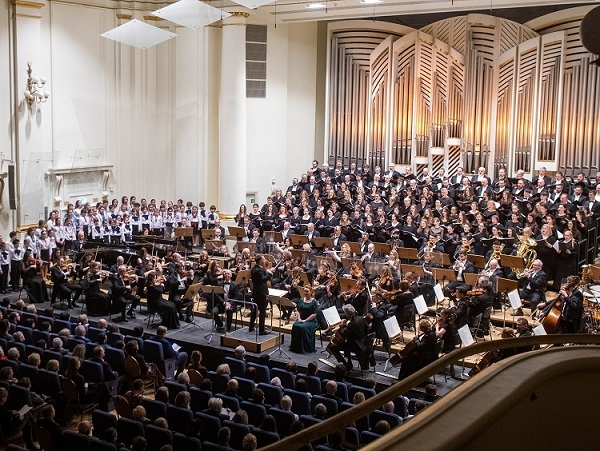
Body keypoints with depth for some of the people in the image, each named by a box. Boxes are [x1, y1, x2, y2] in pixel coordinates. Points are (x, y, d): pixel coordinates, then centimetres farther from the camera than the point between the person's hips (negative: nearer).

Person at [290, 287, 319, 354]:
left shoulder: (314, 302, -4)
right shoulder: (301, 300, 12)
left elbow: (314, 314, -11)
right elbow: (298, 310, 13)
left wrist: (305, 320, -16)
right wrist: (299, 318, -5)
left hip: (311, 320, -4)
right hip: (301, 319, 4)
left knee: (303, 327, -34)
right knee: (295, 326, -27)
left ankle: (305, 348, -23)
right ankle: (295, 347, -19)